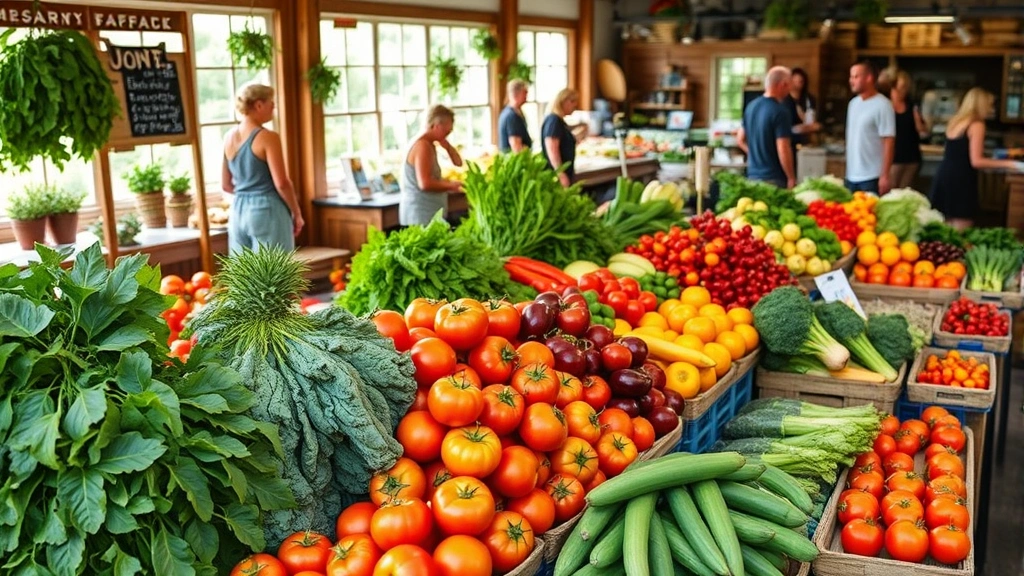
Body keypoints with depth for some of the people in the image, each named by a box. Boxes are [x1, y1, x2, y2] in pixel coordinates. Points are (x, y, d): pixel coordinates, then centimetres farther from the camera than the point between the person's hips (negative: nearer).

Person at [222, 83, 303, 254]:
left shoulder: (230, 137, 9)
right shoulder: (268, 137, -12)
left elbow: (226, 185, 15)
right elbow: (281, 183, -15)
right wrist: (297, 213, -4)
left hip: (239, 211, 7)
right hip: (267, 211, -7)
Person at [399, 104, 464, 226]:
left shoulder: (429, 144, 15)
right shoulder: (423, 146, -16)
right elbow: (425, 184, -24)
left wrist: (447, 146, 8)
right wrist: (451, 186, -13)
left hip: (428, 213, 10)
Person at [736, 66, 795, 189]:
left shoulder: (751, 106, 7)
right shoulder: (780, 111, -17)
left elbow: (740, 139, 16)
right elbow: (783, 150, -21)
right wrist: (792, 178, -13)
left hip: (753, 175, 8)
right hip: (774, 179, -8)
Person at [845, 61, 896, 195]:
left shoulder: (882, 105, -11)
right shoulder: (853, 103, 11)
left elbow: (889, 142, -13)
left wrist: (884, 176, -17)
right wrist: (848, 171, 14)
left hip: (872, 178, -7)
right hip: (851, 176, 7)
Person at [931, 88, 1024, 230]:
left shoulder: (955, 121, 17)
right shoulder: (977, 125, -8)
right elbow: (976, 161, -14)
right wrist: (1008, 164, -10)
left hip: (945, 175, 8)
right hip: (960, 179, -8)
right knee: (961, 233, -6)